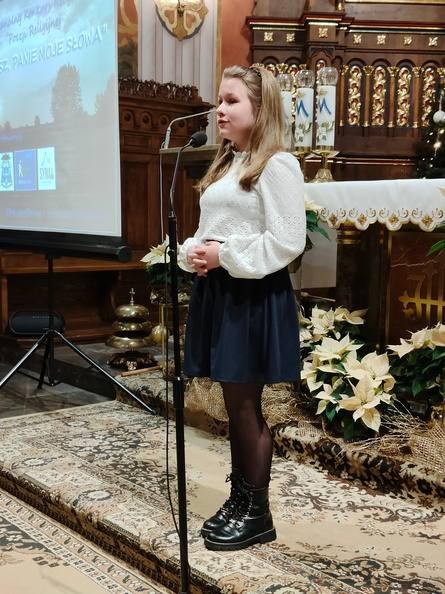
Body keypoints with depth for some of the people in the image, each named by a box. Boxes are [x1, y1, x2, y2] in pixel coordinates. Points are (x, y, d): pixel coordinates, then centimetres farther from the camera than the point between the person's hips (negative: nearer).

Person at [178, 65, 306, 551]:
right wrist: (193, 253, 1)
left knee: (246, 405, -2)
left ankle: (257, 514, 13)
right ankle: (238, 500, 26)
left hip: (255, 295, -8)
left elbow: (287, 242, -17)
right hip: (216, 291, 8)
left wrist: (225, 256, -17)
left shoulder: (277, 165, -10)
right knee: (234, 404, 14)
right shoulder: (226, 164, 17)